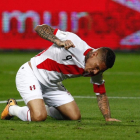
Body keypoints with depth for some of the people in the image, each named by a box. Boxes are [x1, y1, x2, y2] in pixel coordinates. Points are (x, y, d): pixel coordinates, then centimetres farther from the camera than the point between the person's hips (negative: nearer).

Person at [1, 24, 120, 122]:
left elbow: (101, 94, 2)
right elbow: (39, 28, -26)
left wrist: (108, 118, -10)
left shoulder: (96, 72, -9)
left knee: (75, 116, 1)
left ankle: (44, 108, 25)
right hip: (30, 74, -7)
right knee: (39, 117, -26)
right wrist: (58, 41, -42)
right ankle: (12, 108, 6)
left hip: (52, 85, 7)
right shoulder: (73, 41, -28)